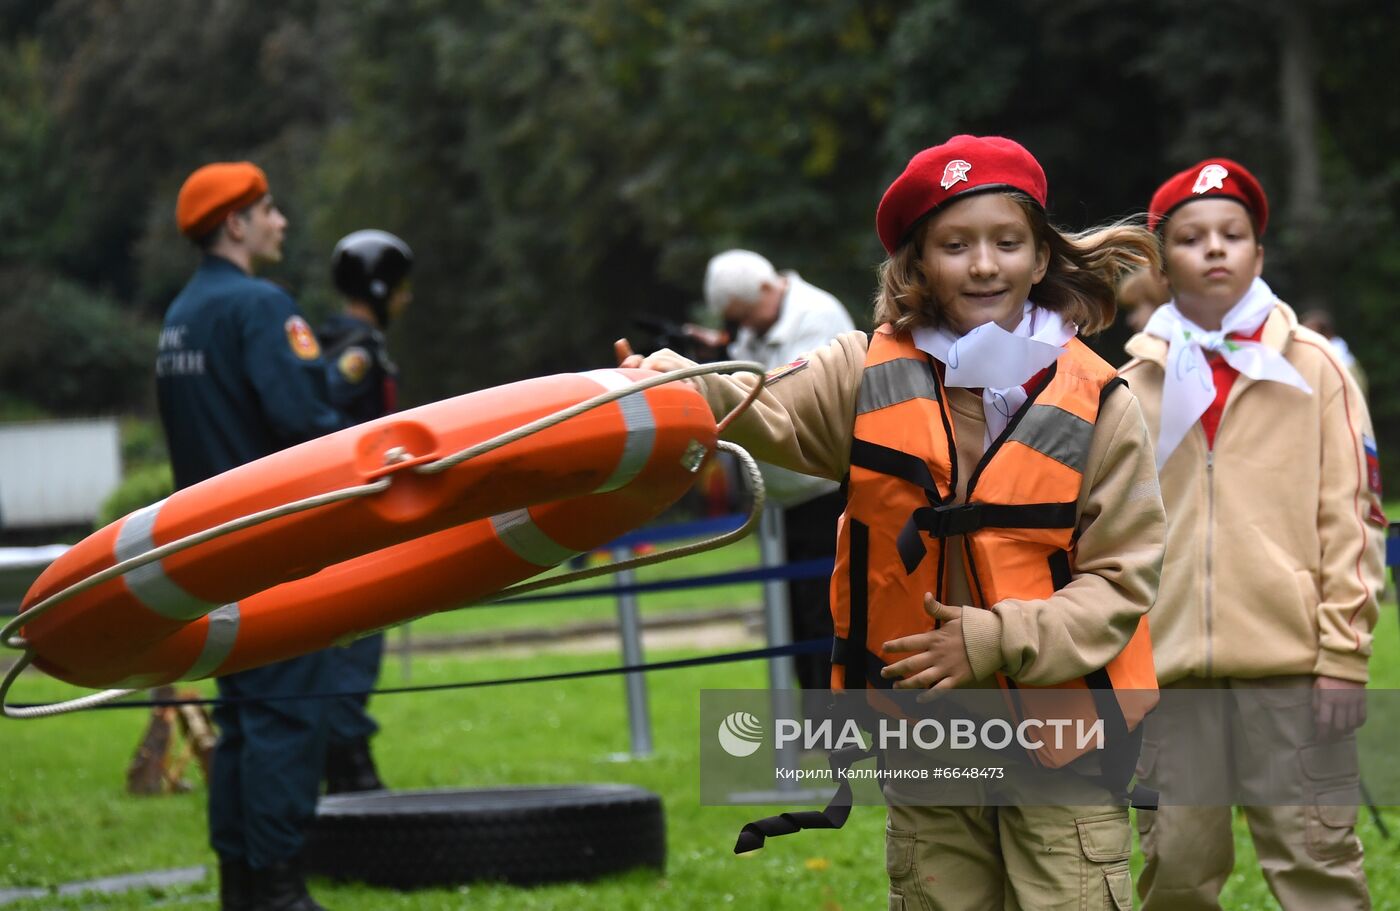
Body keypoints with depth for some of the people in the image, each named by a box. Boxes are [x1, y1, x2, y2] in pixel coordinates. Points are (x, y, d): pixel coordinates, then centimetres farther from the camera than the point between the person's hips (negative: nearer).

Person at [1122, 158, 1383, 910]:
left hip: (1292, 665, -2)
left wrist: (1343, 653, -5)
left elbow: (1350, 517, 2)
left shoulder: (1312, 369, 5)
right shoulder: (1136, 382, 10)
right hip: (1169, 668, 2)